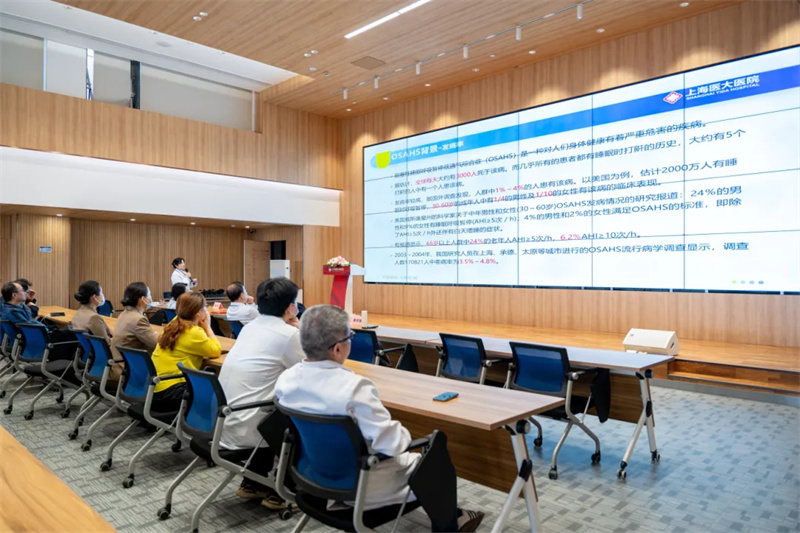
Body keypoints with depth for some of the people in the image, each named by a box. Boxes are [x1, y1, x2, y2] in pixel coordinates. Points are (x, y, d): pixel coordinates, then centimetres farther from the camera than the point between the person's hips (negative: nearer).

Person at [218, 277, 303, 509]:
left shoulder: (250, 327, 11)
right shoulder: (288, 334, -14)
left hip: (221, 423, 8)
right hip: (242, 430, -8)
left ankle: (253, 483, 34)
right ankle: (280, 491, 18)